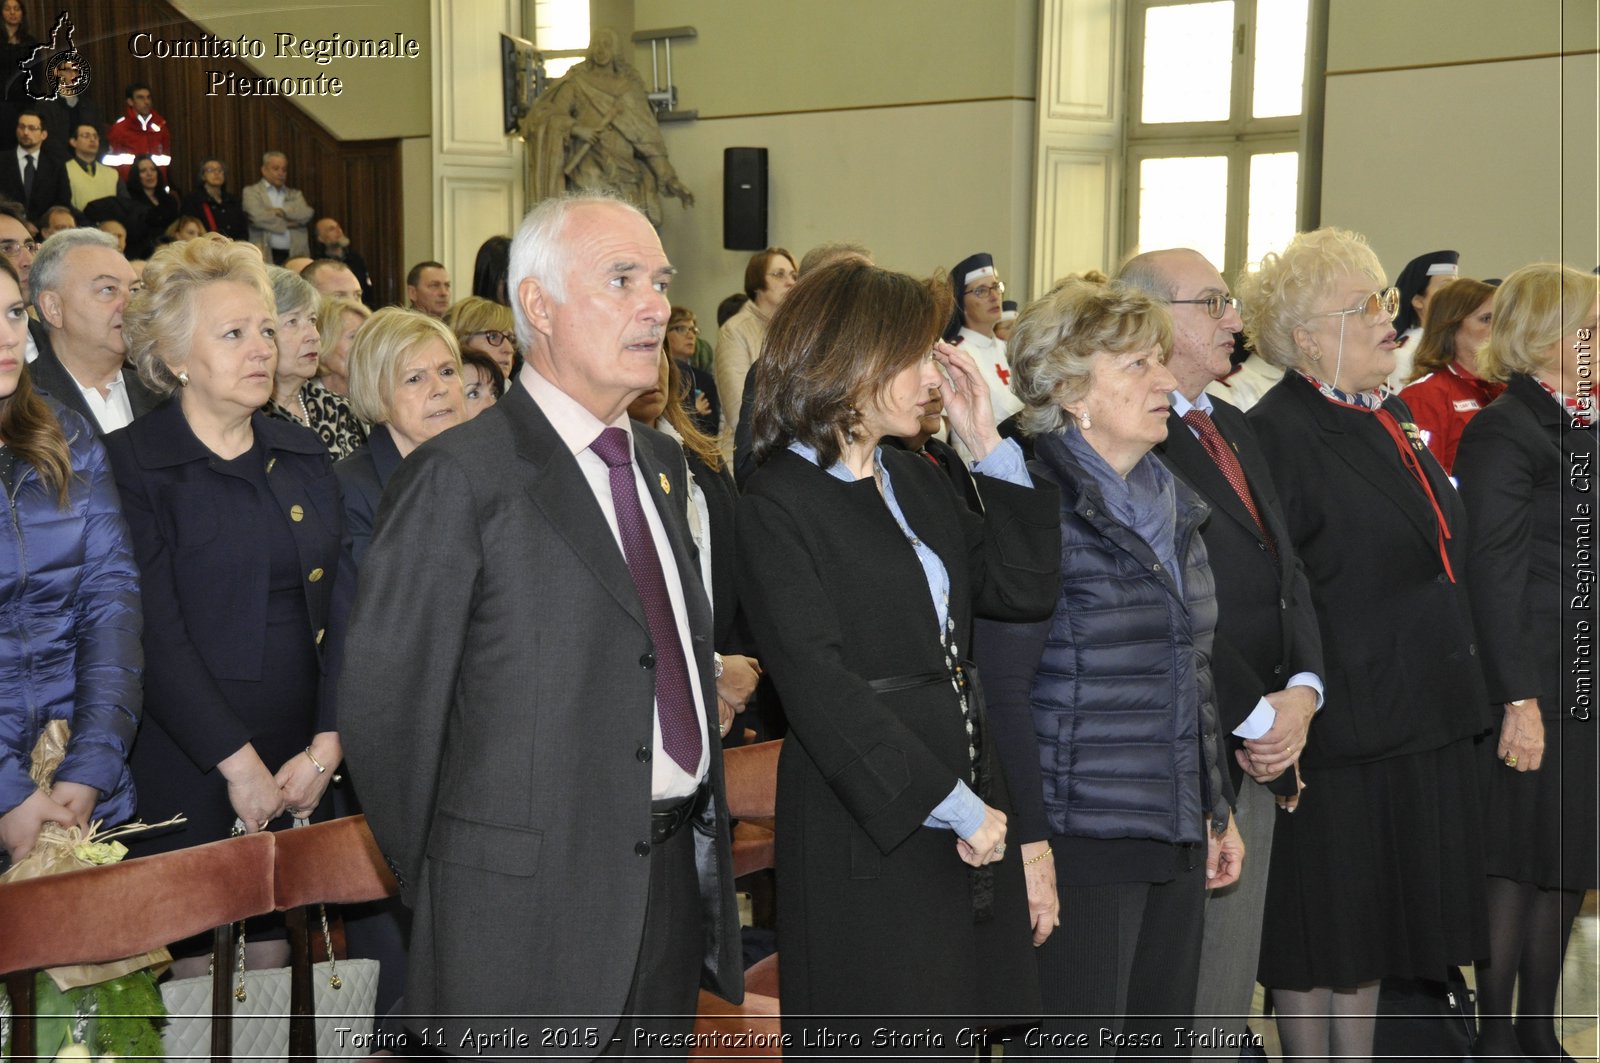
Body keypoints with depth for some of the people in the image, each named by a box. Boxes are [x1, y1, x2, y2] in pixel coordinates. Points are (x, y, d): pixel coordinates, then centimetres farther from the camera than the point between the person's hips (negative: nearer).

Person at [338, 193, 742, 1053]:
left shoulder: (662, 460, 12)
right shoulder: (460, 476, -13)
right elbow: (383, 701, -12)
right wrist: (438, 880, -3)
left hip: (676, 878, 7)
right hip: (532, 907, -7)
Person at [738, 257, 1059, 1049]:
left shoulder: (917, 480, 14)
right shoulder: (778, 505, -11)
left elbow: (1023, 589, 8)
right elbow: (822, 689, -17)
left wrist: (990, 447, 3)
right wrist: (952, 807, -17)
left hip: (967, 803, 7)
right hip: (868, 828, -7)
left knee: (953, 1026, 12)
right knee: (886, 1028, 1)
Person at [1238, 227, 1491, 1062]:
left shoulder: (1389, 417, 12)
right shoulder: (1276, 433, -17)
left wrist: (1457, 693, 18)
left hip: (1417, 716, 9)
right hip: (1336, 723, -8)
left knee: (1370, 922, 18)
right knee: (1318, 929, 5)